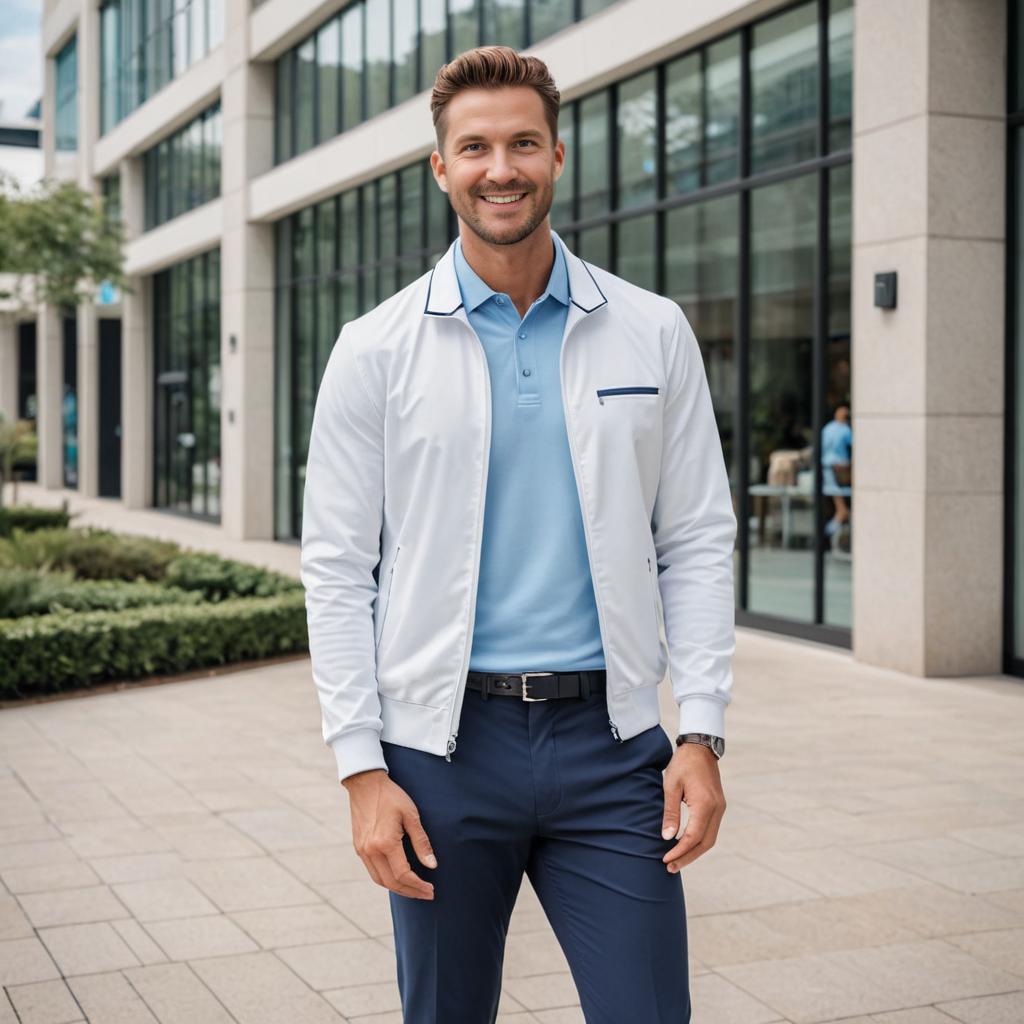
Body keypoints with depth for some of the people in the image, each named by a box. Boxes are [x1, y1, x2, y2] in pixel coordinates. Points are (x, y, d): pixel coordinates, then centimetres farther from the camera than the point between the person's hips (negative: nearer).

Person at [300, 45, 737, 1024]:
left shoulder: (652, 332, 5)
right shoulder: (376, 349, 1)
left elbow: (697, 541, 6)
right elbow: (337, 568, 0)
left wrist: (703, 731, -3)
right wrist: (362, 768, -6)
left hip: (609, 737, 1)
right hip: (444, 743, 0)